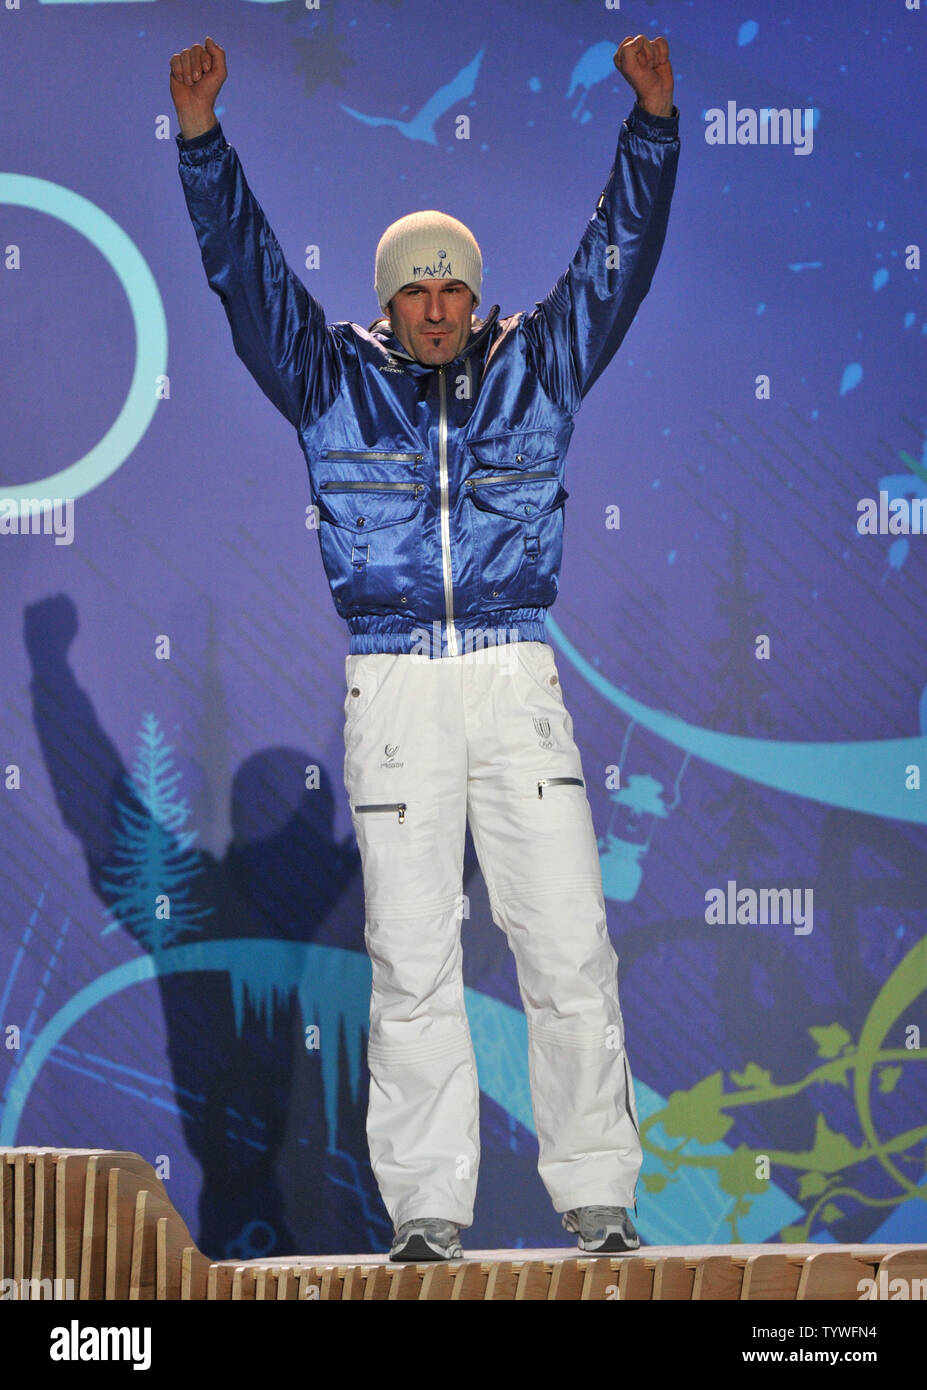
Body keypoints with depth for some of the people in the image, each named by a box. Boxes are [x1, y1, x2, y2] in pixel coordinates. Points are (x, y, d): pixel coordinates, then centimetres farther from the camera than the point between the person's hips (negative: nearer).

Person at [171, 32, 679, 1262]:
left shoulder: (537, 366, 10)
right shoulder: (334, 377, 9)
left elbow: (617, 255, 5)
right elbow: (245, 268, 3)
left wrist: (652, 121, -5)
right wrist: (202, 138, -7)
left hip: (518, 681, 0)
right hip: (393, 692, 0)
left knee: (569, 945, -4)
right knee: (411, 962, 0)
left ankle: (596, 1197, 3)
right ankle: (428, 1210, 6)